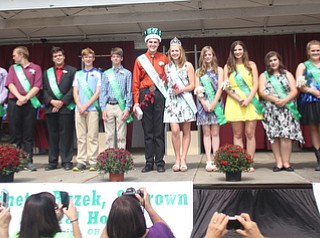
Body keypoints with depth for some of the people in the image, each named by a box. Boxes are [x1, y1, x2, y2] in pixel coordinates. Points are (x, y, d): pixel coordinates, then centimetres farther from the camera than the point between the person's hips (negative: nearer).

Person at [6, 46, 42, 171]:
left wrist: (26, 98, -13)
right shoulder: (13, 68, 17)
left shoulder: (36, 68, 9)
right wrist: (19, 97, -12)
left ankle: (29, 161, 2)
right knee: (14, 133, 1)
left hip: (30, 104, -2)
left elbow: (37, 86, -1)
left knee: (29, 134, 0)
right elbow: (10, 84, 4)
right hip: (14, 103, 2)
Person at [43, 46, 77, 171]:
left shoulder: (72, 71, 6)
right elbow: (44, 90, 10)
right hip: (51, 108, 3)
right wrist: (51, 101, -8)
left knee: (66, 135, -1)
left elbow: (73, 89, -3)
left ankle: (66, 161, 5)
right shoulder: (47, 73, 18)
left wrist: (62, 102, -11)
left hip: (66, 107, -3)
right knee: (52, 136, 6)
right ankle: (52, 162, 11)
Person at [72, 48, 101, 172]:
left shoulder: (98, 73, 7)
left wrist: (86, 106, -8)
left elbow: (98, 92, -1)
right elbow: (75, 92, 11)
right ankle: (81, 162, 7)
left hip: (92, 108, -3)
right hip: (79, 109, 3)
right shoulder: (78, 74, 17)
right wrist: (80, 106, -5)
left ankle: (93, 162, -1)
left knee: (92, 137, -4)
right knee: (80, 137, 4)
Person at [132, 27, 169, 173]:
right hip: (145, 94, 0)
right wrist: (136, 101, -2)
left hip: (160, 95, 0)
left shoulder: (164, 58, 10)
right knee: (147, 131, 4)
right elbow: (135, 82, 5)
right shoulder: (140, 60, 8)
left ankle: (160, 162, 8)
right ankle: (149, 162, 11)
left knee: (159, 130, 1)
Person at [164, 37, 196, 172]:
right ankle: (177, 159, 3)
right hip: (171, 100, 1)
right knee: (175, 131, -8)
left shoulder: (188, 66, 5)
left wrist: (181, 90, -13)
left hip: (185, 100, -1)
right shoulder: (167, 67, 13)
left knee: (186, 131, 1)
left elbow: (192, 85, 1)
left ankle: (183, 159, 7)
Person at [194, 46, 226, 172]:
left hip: (216, 103, -1)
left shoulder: (219, 70, 9)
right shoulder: (198, 72, 13)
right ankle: (209, 161, -2)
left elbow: (220, 88, -1)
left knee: (215, 133, -3)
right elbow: (197, 90, 5)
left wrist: (213, 103, -11)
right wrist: (204, 103, -9)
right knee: (206, 133, -1)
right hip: (203, 104, 1)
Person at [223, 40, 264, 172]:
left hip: (251, 103, 0)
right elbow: (226, 87, 3)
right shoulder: (228, 66, 11)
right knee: (237, 134, 1)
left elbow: (255, 84, 3)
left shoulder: (251, 65, 11)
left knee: (250, 133, -4)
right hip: (234, 103, 0)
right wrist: (238, 99, -11)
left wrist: (248, 99, -12)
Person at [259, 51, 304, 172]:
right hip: (271, 110, 0)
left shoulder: (287, 74, 14)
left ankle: (286, 163, -6)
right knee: (274, 136, -5)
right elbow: (262, 92, -3)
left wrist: (285, 100, -16)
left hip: (287, 108, 0)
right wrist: (275, 100, -18)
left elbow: (294, 91, 3)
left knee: (286, 135, -9)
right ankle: (279, 163, -2)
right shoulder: (264, 75, 12)